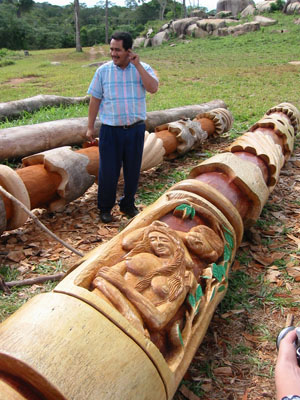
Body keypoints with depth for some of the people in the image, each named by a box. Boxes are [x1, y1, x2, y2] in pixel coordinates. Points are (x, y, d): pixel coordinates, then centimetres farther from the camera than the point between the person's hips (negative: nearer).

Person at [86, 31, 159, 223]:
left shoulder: (143, 68, 1)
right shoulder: (103, 71, 2)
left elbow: (153, 88, -18)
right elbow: (95, 99, 5)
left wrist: (137, 65, -17)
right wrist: (90, 127, 3)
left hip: (136, 128, 1)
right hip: (110, 130, -1)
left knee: (133, 170, 11)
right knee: (108, 171, 2)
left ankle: (128, 205, 30)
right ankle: (105, 208, 20)